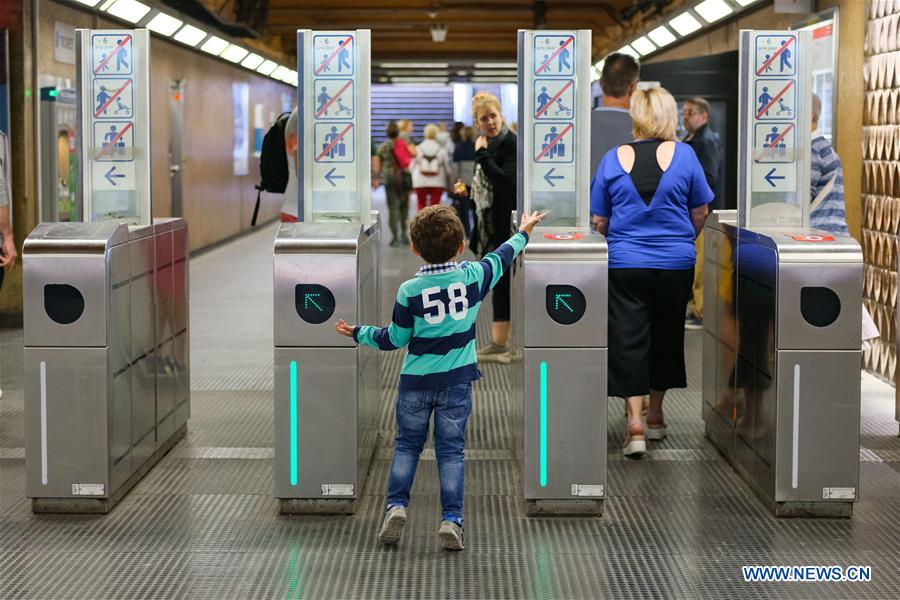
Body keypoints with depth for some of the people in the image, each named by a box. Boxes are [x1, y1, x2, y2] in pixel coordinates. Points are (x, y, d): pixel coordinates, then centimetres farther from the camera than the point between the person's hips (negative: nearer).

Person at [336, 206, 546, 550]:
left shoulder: (409, 290, -9)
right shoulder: (473, 277, -5)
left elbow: (394, 339, -1)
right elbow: (501, 257, 15)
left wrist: (358, 333, 15)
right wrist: (524, 232, 33)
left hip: (416, 380, -1)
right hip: (457, 380, 1)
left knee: (407, 445, 15)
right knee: (451, 449, 5)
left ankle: (396, 505, 2)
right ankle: (452, 518, -2)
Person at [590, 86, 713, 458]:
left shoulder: (613, 159, -2)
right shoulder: (683, 155, -4)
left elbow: (599, 221, 3)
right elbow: (700, 213, 4)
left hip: (626, 264, -1)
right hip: (676, 264, 1)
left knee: (628, 339, 2)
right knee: (666, 336, 16)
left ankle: (635, 424, -9)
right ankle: (655, 417, 27)